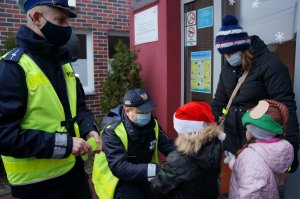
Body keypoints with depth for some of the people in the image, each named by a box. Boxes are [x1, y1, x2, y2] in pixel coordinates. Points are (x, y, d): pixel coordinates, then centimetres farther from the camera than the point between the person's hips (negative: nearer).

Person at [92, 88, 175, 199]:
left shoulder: (152, 123, -6)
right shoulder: (112, 131, -25)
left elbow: (167, 145, -1)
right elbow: (119, 168, -32)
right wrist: (156, 170, -40)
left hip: (144, 176, 5)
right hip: (118, 179, -5)